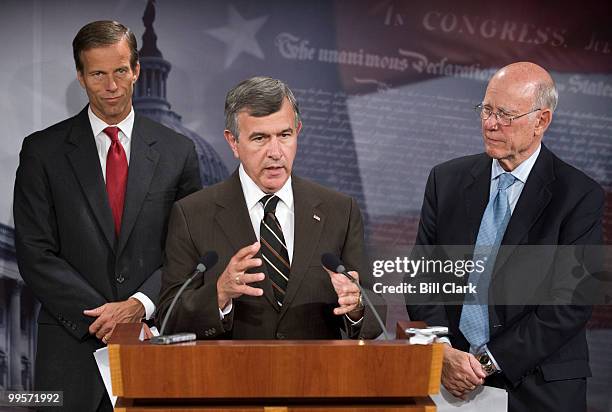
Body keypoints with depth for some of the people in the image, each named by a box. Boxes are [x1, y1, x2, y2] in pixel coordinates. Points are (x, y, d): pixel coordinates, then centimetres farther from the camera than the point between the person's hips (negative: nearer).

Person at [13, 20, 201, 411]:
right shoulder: (43, 151, 3)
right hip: (73, 344, -1)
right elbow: (35, 255, -3)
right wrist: (103, 317, -11)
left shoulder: (177, 151, 7)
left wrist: (139, 305, -11)